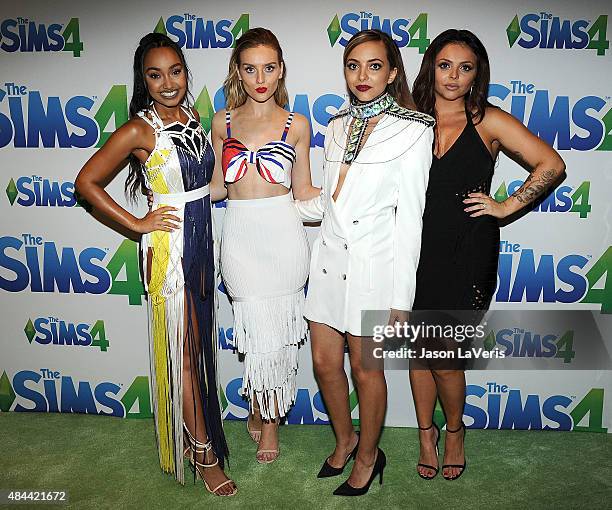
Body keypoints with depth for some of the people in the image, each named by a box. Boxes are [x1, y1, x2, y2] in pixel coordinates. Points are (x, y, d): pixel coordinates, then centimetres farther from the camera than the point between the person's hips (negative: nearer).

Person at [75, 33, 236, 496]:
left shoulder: (192, 118, 7)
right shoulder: (138, 130, -13)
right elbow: (86, 182, -11)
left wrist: (230, 188, 7)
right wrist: (136, 224, -12)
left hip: (201, 240, 7)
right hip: (169, 245, -7)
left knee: (201, 343, 18)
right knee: (183, 350, 3)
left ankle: (197, 433, 39)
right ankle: (204, 452, 18)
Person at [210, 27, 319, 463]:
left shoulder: (296, 124, 4)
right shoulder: (223, 122, 9)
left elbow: (303, 191, 7)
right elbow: (216, 185, 14)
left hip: (282, 234, -1)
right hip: (239, 235, 1)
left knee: (277, 331, 7)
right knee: (259, 329, 5)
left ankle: (267, 413, 31)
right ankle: (266, 411, 32)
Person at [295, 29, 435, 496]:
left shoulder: (413, 131, -8)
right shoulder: (338, 127, 10)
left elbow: (409, 219, -10)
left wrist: (401, 298, -11)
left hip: (374, 264, -5)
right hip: (330, 257, 6)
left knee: (366, 368, 8)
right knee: (325, 361, 13)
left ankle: (368, 456, 34)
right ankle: (345, 439, 40)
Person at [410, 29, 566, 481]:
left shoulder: (489, 121, -1)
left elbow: (551, 164, -2)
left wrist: (507, 206, -5)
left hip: (468, 256, -2)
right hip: (418, 252, 3)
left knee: (445, 359, -1)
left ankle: (455, 430, 29)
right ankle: (426, 433, 33)